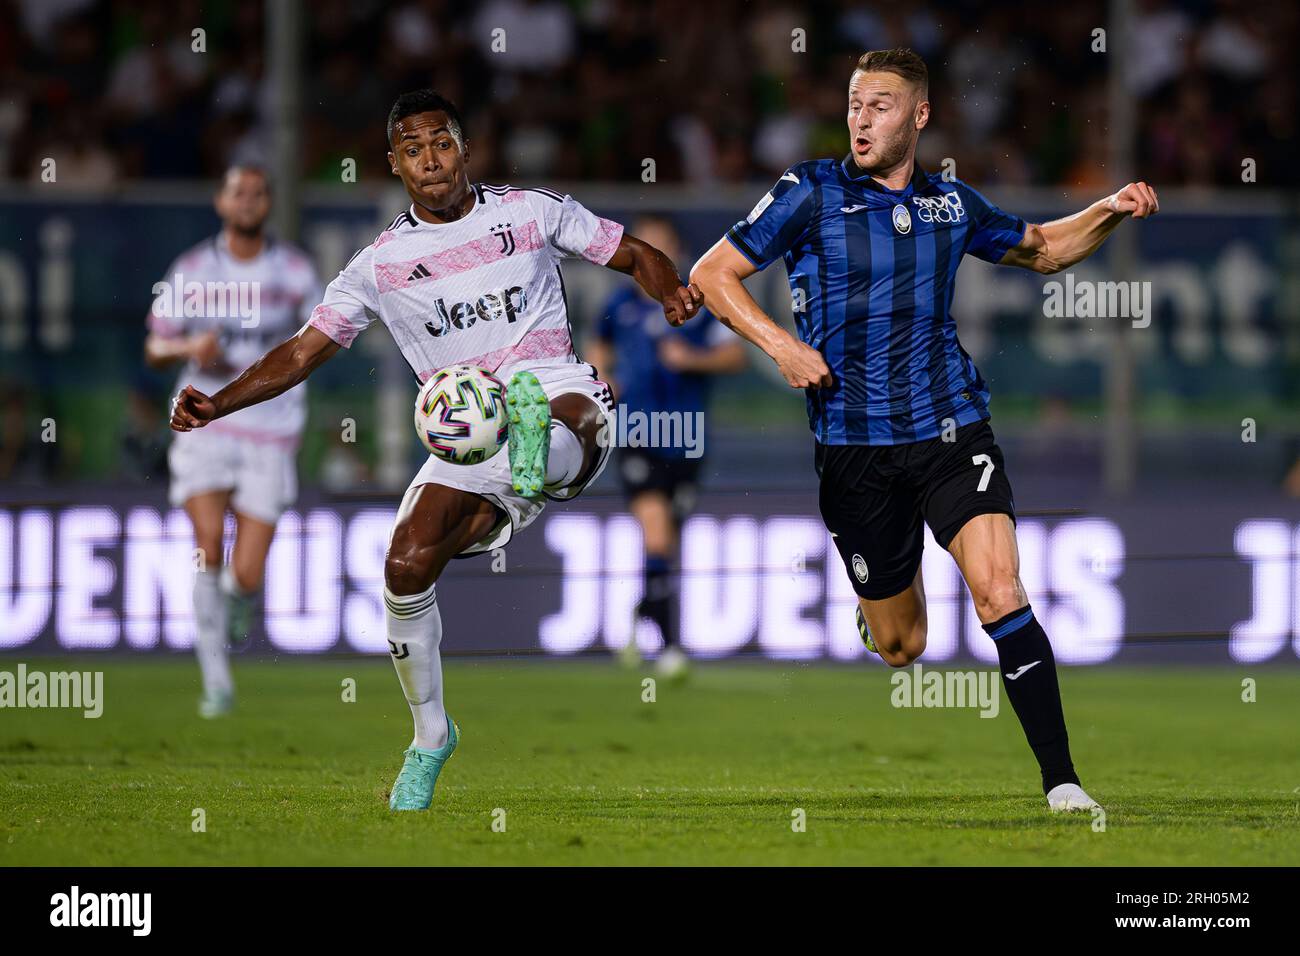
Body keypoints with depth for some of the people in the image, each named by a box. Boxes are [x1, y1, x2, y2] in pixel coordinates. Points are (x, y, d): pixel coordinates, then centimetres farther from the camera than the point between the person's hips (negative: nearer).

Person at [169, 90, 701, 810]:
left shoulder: (532, 212, 9)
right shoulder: (381, 264, 12)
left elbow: (635, 257, 16)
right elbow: (303, 352, 13)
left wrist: (671, 292, -7)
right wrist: (217, 405, -1)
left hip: (559, 392, -1)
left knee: (574, 409, -39)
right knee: (406, 567, -15)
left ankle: (543, 455, -76)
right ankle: (430, 737, 3)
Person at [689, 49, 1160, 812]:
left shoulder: (952, 203, 7)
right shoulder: (811, 193, -3)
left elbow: (1044, 249, 23)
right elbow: (712, 274, 0)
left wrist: (1112, 211, 5)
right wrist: (778, 343, -14)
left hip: (951, 430, 1)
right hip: (855, 447, -1)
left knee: (1000, 593, -20)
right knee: (900, 648, 6)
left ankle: (1061, 779, -17)